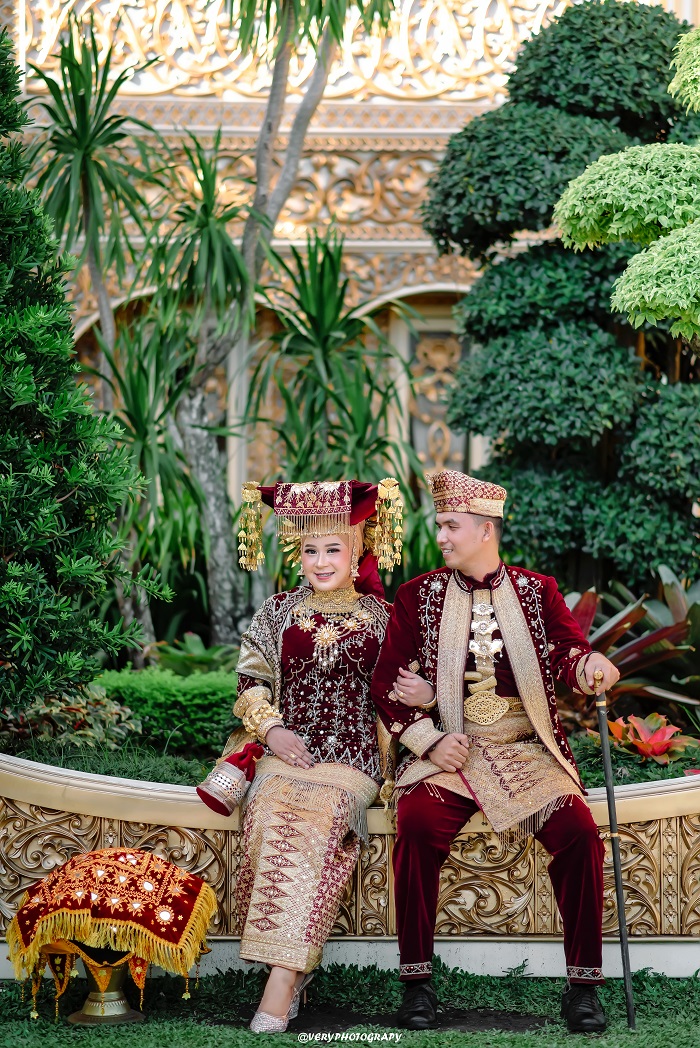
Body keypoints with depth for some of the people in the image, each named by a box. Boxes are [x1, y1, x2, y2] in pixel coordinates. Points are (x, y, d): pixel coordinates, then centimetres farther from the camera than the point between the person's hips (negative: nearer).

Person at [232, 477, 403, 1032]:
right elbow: (250, 679, 14)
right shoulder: (279, 611, 17)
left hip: (352, 759, -2)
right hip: (286, 751, 2)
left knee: (316, 816, -32)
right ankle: (293, 967, -24)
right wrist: (269, 727, -3)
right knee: (271, 814, -31)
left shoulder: (381, 616, 14)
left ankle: (282, 975, -38)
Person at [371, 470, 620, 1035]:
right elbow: (386, 681, 6)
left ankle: (584, 986, -13)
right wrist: (429, 740, -8)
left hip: (529, 751, 1)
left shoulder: (536, 590, 10)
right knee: (418, 825, -31)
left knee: (579, 832, -25)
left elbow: (568, 651, 0)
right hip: (447, 751, 0)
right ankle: (417, 981, -20)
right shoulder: (418, 596, 9)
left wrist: (589, 665, -26)